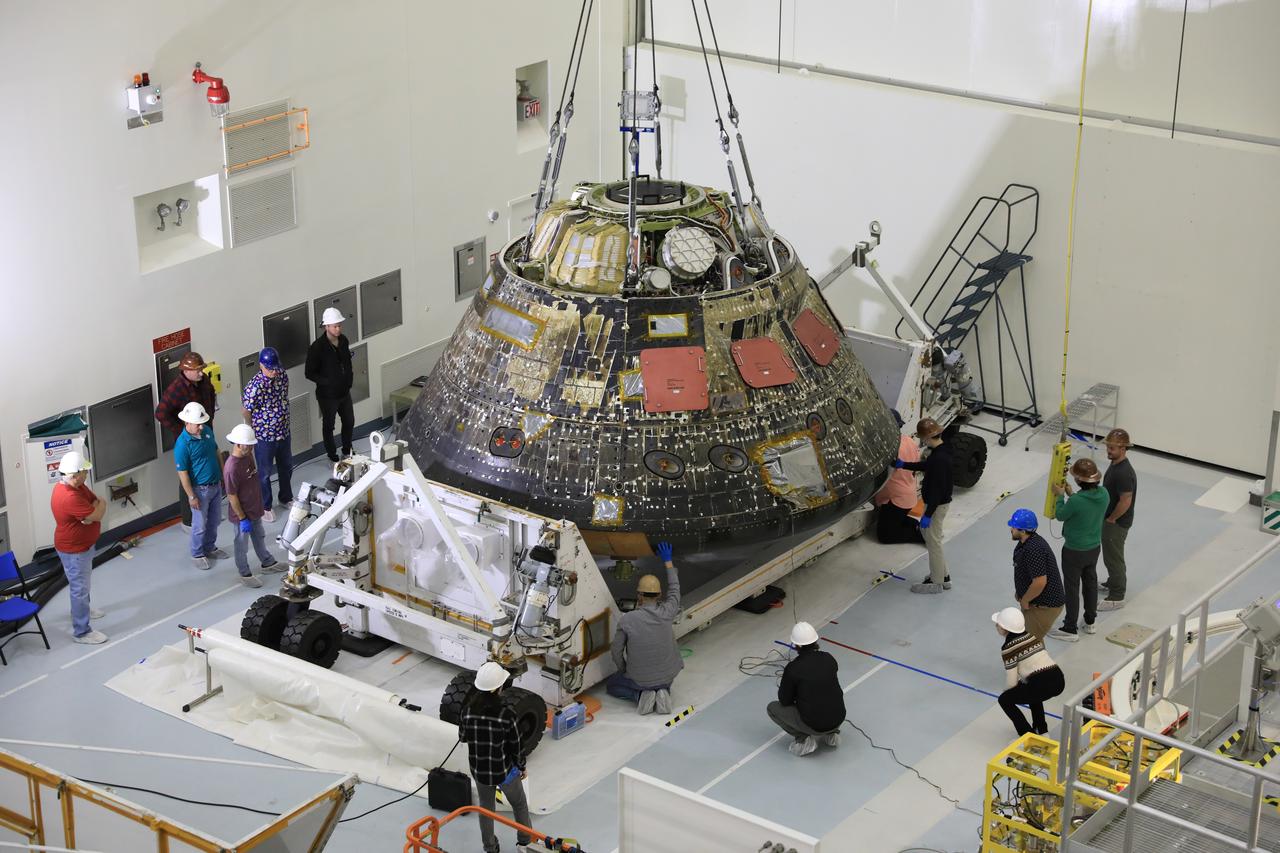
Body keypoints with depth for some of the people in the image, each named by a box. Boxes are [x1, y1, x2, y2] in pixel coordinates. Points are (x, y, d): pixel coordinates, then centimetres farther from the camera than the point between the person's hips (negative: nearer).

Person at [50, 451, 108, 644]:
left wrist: (95, 508, -23)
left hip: (84, 544, 10)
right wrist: (100, 505, -9)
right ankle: (81, 632, 11)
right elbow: (97, 515, -31)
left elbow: (96, 501, 0)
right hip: (74, 550, -10)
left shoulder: (78, 486, -4)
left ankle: (82, 608, 53)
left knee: (83, 583, 30)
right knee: (80, 588, 1)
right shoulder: (69, 497, -36)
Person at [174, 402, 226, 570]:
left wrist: (224, 475, 16)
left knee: (214, 520, 21)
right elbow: (182, 473, -19)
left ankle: (210, 548, 40)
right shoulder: (182, 444, -24)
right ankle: (197, 554, 25)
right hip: (200, 489, -7)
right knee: (200, 525, 7)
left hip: (216, 485, 7)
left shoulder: (207, 431, -3)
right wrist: (191, 496, -17)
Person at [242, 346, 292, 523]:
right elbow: (246, 411, -16)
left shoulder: (282, 375, -8)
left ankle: (286, 498, 45)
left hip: (284, 432, 6)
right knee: (265, 472, 12)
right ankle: (265, 507, 29)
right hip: (264, 436, -6)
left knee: (286, 467, 23)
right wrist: (255, 429, -2)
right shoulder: (254, 386, -28)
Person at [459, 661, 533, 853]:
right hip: (505, 771, -3)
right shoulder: (506, 715, -28)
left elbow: (462, 737, 0)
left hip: (479, 770, 3)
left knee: (486, 807, 27)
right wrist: (522, 767, 2)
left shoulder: (468, 711, -19)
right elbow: (516, 747, -16)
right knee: (519, 805, 25)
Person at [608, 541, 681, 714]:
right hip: (667, 675, 2)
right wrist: (668, 561, 16)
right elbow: (674, 590, 5)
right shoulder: (666, 614, -16)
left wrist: (623, 671, 10)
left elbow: (616, 651, -10)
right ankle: (663, 693, 5)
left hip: (639, 679, -2)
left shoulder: (626, 620, -21)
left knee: (612, 686, 27)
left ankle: (640, 695, -1)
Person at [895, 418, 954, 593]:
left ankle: (936, 582, 19)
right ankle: (943, 576, 32)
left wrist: (928, 515, -22)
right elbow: (927, 466, 21)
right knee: (925, 532, 23)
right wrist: (903, 465, 26)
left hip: (937, 504, -10)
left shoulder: (940, 458, -29)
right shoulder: (941, 450, 1)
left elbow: (937, 489, -27)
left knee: (933, 540, 4)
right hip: (937, 501, 10)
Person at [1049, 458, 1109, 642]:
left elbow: (1060, 515, -13)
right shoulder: (1103, 494, -13)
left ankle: (1070, 629, 21)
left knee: (1072, 588, 9)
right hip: (1094, 547, 6)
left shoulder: (1075, 501, -33)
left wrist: (1060, 495, -1)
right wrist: (1071, 495, 8)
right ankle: (1090, 622, 40)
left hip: (1074, 551, -6)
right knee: (1090, 583, 23)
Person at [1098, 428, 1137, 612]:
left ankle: (1116, 597, 15)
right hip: (1109, 518, 9)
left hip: (1117, 523, -9)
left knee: (1113, 557, 3)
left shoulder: (1124, 473, -30)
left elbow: (1125, 502, -27)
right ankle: (1116, 582, 44)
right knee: (1111, 554, 25)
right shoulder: (1115, 463, 0)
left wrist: (1111, 519, -14)